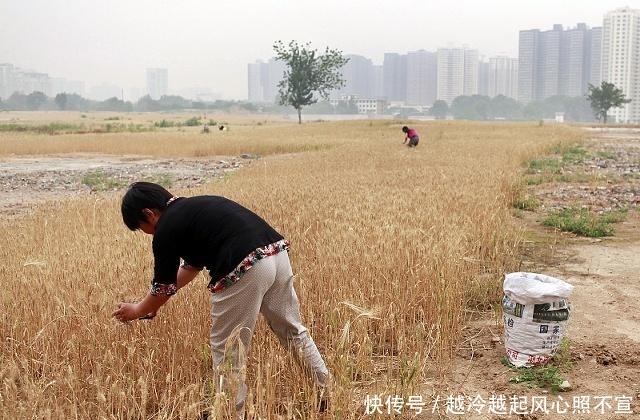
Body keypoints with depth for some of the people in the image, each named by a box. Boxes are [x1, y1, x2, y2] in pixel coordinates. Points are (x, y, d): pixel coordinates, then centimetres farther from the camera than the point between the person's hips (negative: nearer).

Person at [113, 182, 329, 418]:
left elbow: (164, 288, 13)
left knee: (227, 350, 8)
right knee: (293, 331, 22)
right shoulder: (193, 209, 28)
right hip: (277, 254, 9)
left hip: (245, 269, -9)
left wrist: (138, 311, 32)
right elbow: (192, 265, 40)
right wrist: (152, 301, 46)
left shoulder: (167, 228, 3)